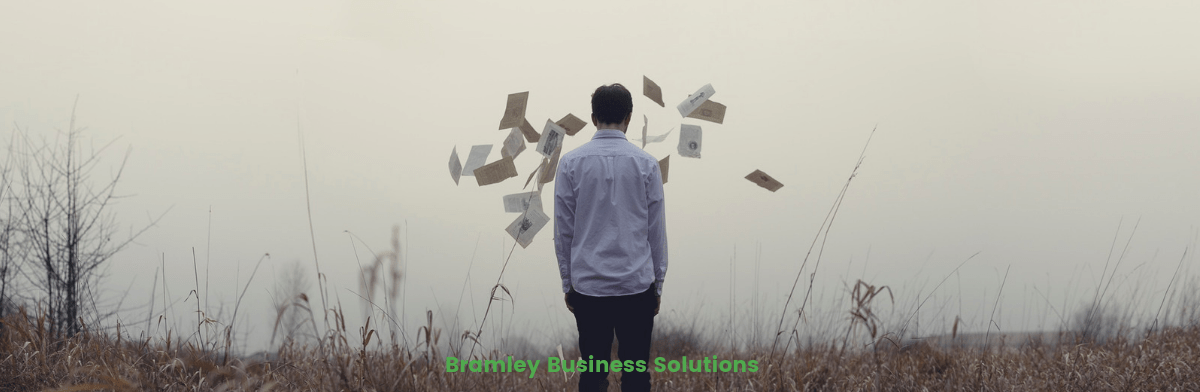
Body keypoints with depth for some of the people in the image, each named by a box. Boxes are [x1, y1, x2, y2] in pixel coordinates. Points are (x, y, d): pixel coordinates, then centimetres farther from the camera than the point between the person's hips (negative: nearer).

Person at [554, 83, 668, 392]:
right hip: (637, 285, -1)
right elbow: (656, 232, 2)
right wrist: (658, 285, 12)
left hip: (588, 285, 1)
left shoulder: (571, 163, -2)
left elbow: (563, 230, 2)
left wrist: (568, 283, 11)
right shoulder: (646, 164, -2)